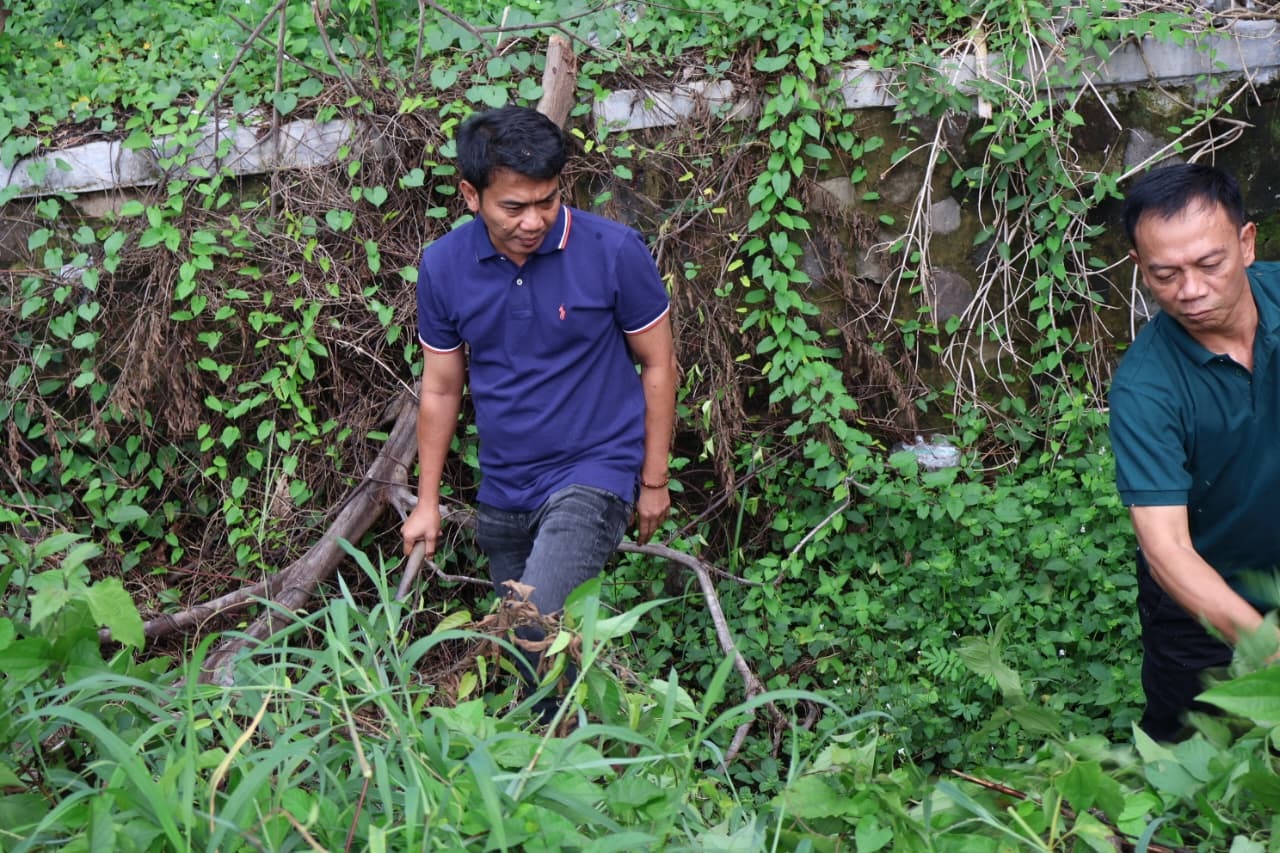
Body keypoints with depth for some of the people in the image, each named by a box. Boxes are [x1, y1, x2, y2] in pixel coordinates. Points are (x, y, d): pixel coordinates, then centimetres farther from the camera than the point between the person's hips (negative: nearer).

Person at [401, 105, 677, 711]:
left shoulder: (613, 251, -15)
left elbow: (657, 364, -3)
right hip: (502, 493, 5)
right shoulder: (444, 267, -5)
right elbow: (441, 389, 6)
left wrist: (654, 481, 0)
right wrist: (427, 501, 9)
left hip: (595, 474, -5)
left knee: (536, 626, -24)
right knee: (517, 644, 15)